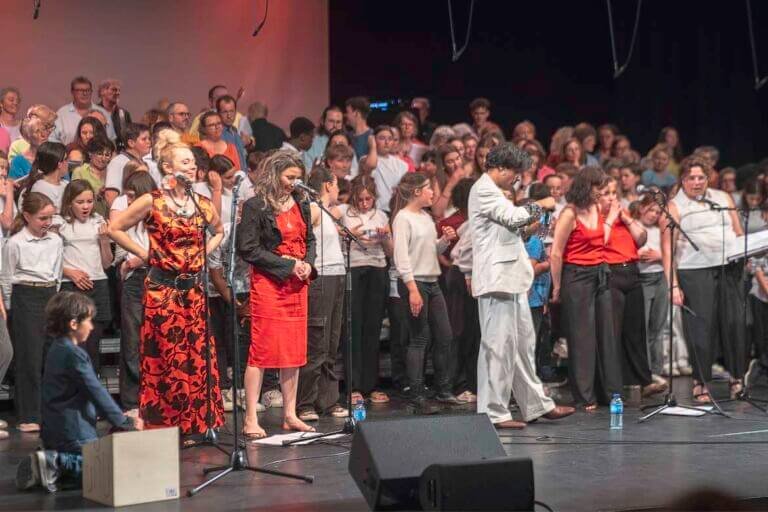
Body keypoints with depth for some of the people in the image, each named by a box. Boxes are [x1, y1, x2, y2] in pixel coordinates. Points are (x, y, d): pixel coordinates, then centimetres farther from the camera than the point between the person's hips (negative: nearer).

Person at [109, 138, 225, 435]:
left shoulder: (202, 204, 8)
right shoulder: (152, 202, -6)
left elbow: (219, 231, 27)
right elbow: (115, 229, -2)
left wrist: (204, 253, 11)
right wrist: (145, 254, -3)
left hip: (193, 288, 5)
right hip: (162, 288, -5)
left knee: (197, 355, 4)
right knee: (163, 357, -2)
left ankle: (196, 423, 14)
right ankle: (161, 424, 6)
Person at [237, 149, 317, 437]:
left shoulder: (300, 203, 13)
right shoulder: (256, 206, -8)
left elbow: (309, 239, 22)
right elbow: (247, 249, -12)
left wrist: (308, 263, 1)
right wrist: (288, 265, -13)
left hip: (297, 284, 7)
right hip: (268, 284, -7)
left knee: (294, 351, 8)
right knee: (262, 351, -7)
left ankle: (289, 415, 17)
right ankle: (251, 420, -3)